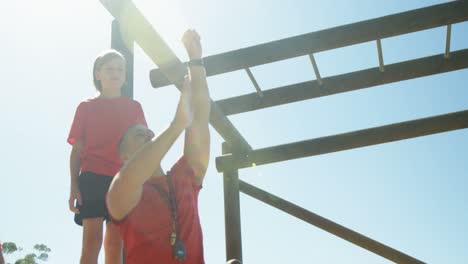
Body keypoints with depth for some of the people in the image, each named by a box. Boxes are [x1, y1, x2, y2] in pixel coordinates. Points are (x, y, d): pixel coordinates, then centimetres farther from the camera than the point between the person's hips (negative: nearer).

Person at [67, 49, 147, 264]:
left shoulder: (134, 107, 17)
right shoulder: (86, 107, 13)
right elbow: (77, 150, 9)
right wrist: (73, 186, -2)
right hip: (92, 178, -1)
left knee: (115, 242, -1)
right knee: (92, 239, -9)